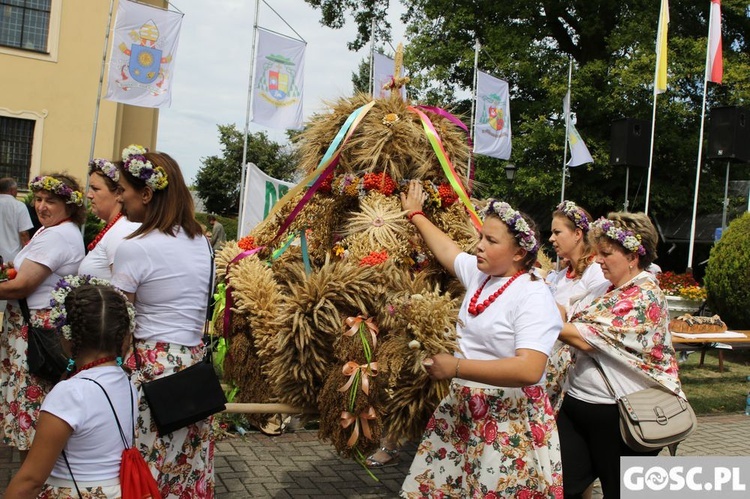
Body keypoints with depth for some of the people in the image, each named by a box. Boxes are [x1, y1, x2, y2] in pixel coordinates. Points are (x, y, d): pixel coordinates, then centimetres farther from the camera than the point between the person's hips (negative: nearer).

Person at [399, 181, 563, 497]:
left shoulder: (533, 296, -16)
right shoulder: (478, 275, 6)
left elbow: (529, 370, -28)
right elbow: (446, 249, 27)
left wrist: (456, 367, -27)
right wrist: (416, 215, 38)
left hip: (510, 422, -7)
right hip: (462, 410, 7)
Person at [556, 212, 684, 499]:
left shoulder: (645, 296, -16)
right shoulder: (613, 290, 11)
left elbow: (589, 338, -22)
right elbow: (578, 324, 14)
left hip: (617, 414, -8)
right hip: (578, 404, 8)